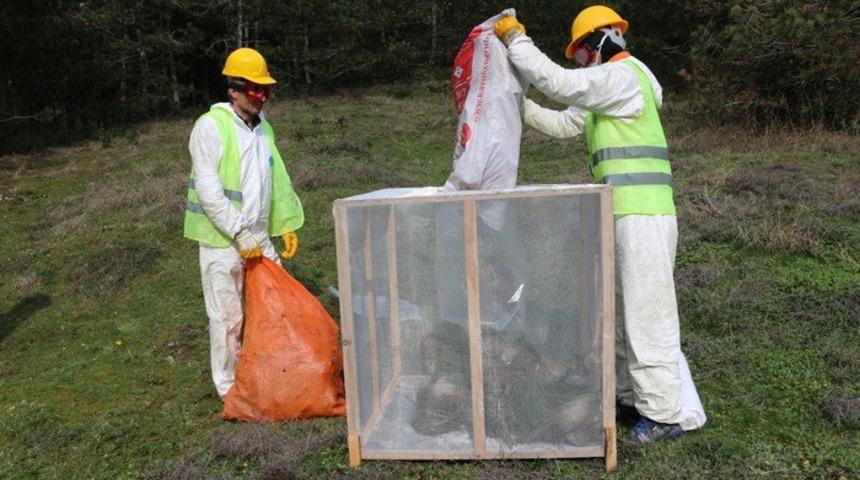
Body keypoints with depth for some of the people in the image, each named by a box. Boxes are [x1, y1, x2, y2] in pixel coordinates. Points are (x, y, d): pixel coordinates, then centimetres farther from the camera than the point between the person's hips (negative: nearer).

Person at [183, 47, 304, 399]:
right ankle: (229, 388, 17)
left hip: (260, 239, 7)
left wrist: (287, 224, 10)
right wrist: (241, 234, -21)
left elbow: (277, 180, 16)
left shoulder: (264, 128, 10)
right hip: (222, 243, -7)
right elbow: (208, 190, -19)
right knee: (229, 318, 1)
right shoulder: (210, 127, -12)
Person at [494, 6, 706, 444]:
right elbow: (562, 124, 22)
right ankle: (633, 390, 29)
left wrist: (515, 39, -5)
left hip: (643, 214, -10)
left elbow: (555, 81, -17)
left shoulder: (623, 75, -9)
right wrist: (518, 105, 13)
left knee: (648, 313, -6)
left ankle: (666, 413, 3)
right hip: (627, 213, 10)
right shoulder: (609, 88, 23)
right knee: (626, 308, 17)